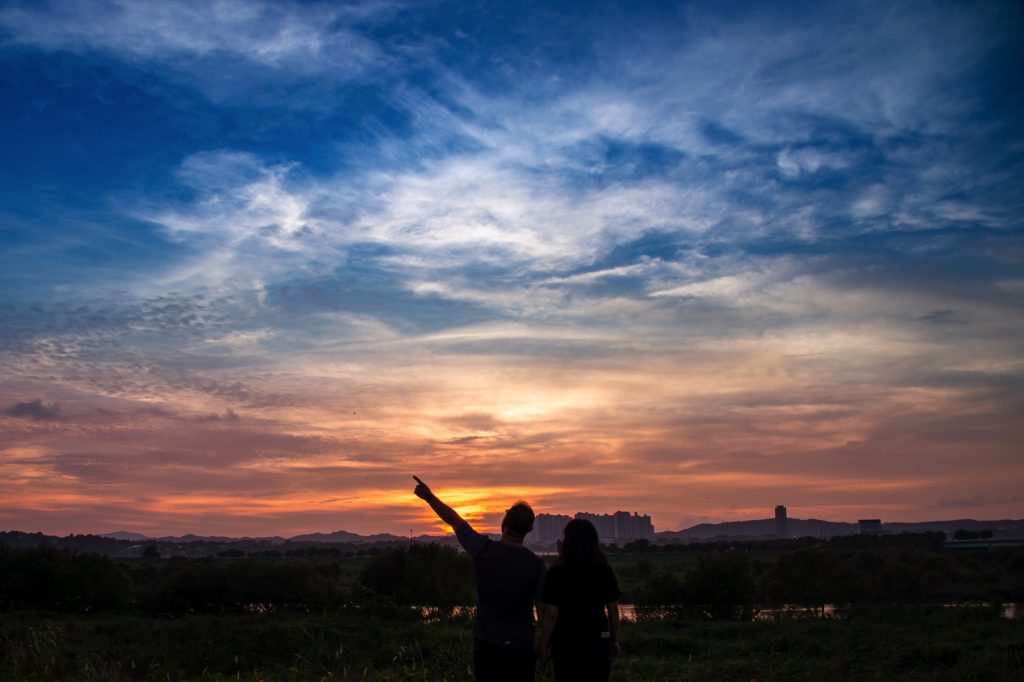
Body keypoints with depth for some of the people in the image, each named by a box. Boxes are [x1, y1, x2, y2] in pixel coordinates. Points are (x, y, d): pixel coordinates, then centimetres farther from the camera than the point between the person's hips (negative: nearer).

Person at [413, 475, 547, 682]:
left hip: (487, 645, 1)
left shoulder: (484, 550, -8)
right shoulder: (537, 565, -9)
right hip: (521, 649, -1)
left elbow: (454, 520, 5)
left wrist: (429, 497, 17)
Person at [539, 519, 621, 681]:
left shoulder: (558, 573, -13)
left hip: (568, 643, -3)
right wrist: (615, 640, 15)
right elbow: (613, 610, 5)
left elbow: (551, 614, -13)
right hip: (599, 641, 3)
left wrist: (544, 644, -3)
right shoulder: (605, 571, -1)